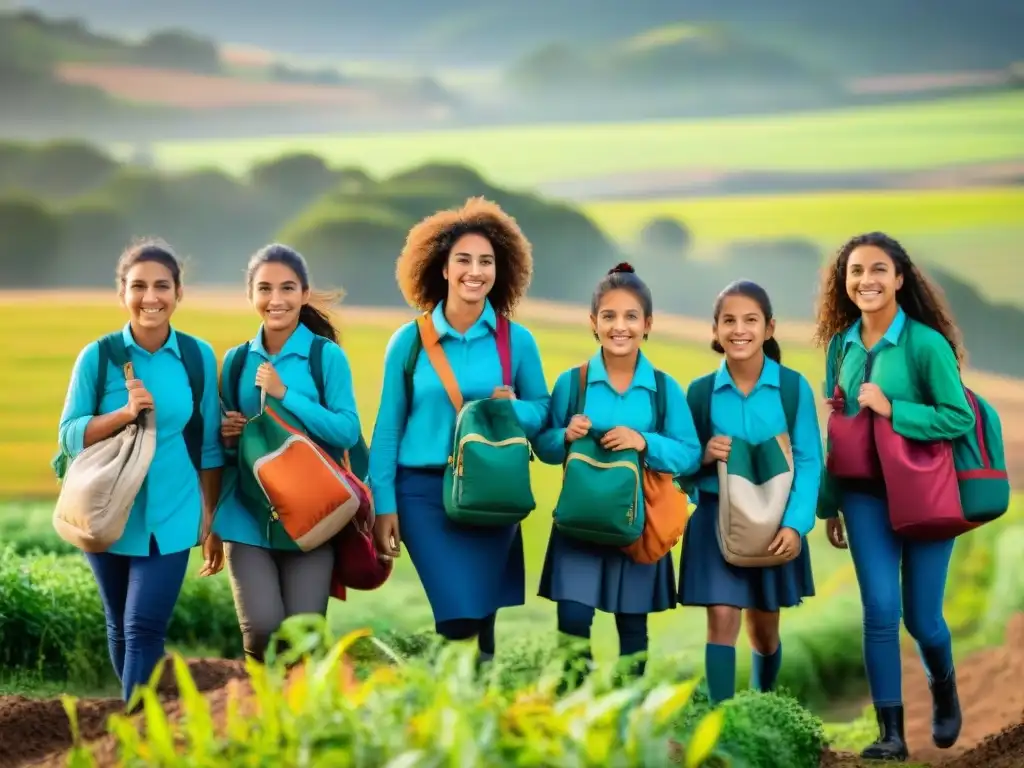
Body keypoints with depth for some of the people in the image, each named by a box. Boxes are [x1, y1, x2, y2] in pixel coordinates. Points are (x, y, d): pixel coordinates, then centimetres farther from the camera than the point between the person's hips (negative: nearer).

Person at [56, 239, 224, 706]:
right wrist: (124, 413, -22)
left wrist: (210, 520, 4)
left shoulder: (198, 357, -2)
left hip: (170, 517, -1)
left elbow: (207, 445, 4)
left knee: (145, 628, -10)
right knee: (121, 628, 14)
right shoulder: (98, 356, -6)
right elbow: (69, 435, -6)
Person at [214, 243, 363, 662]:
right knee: (262, 629, -13)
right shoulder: (237, 360, 9)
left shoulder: (327, 357, -1)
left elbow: (347, 432, -10)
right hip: (247, 515, 2)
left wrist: (285, 394, -15)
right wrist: (226, 435, -4)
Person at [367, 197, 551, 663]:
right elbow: (388, 426, 3)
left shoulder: (517, 341, 3)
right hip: (423, 490, -2)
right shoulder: (409, 340, -1)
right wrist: (382, 503, -2)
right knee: (459, 615, -14)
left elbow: (544, 410, 11)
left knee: (482, 616, 4)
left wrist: (513, 410, -12)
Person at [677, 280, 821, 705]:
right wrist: (704, 456, -17)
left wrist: (795, 524, -18)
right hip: (716, 520, 0)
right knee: (722, 620, -10)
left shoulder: (794, 388, -6)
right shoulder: (700, 391, -2)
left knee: (764, 628, 14)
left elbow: (808, 461, -7)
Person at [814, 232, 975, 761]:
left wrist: (891, 410, -24)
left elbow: (961, 419, -15)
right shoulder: (842, 344, 3)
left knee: (921, 616, 4)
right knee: (880, 611, -6)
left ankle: (944, 690, 36)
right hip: (866, 493, 3)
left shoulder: (926, 343, -13)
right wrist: (829, 503, 13)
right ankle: (890, 732, 1)